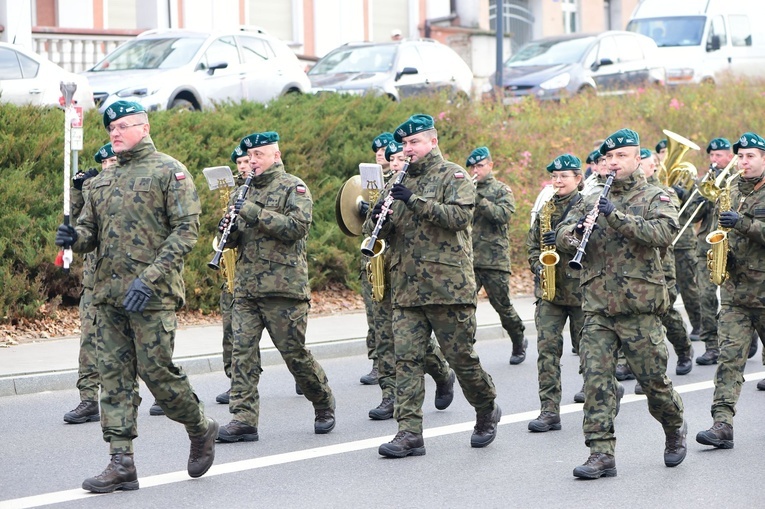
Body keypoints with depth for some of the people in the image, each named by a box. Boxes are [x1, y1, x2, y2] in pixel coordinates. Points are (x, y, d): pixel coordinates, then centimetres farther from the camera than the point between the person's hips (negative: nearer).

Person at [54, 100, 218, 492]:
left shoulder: (169, 172, -3)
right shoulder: (103, 182, 18)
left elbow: (186, 229, -10)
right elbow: (89, 230, 21)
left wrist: (149, 278, -19)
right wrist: (73, 237, -5)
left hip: (153, 296, -6)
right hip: (108, 294, 6)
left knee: (155, 369, -7)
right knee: (114, 375, 2)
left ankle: (201, 429, 18)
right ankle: (121, 463, 2)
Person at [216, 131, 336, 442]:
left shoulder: (294, 188, -2)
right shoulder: (246, 191, 18)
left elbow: (297, 225, -18)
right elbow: (236, 239, 21)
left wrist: (254, 212, -21)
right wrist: (228, 230, -3)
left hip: (283, 287, -6)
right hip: (246, 288, 6)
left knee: (294, 352, 1)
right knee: (242, 352, -5)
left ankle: (324, 405, 22)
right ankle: (243, 419, -6)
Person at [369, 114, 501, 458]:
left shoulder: (453, 175, -1)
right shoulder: (402, 182, 17)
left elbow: (460, 216, -18)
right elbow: (391, 233, 19)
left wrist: (414, 200, -23)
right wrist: (381, 219, -5)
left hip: (447, 285, -5)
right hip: (407, 288, 5)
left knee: (461, 356, 3)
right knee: (406, 358, -4)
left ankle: (487, 412, 26)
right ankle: (410, 432, -7)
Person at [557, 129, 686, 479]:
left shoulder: (655, 198, 3)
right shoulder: (592, 202, 15)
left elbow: (664, 233, -16)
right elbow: (562, 237, 8)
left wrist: (617, 217, -23)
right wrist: (576, 231, -16)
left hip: (639, 308, -3)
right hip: (597, 308, 3)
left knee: (653, 379, 4)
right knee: (595, 378, -7)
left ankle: (675, 429, 31)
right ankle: (601, 454, -7)